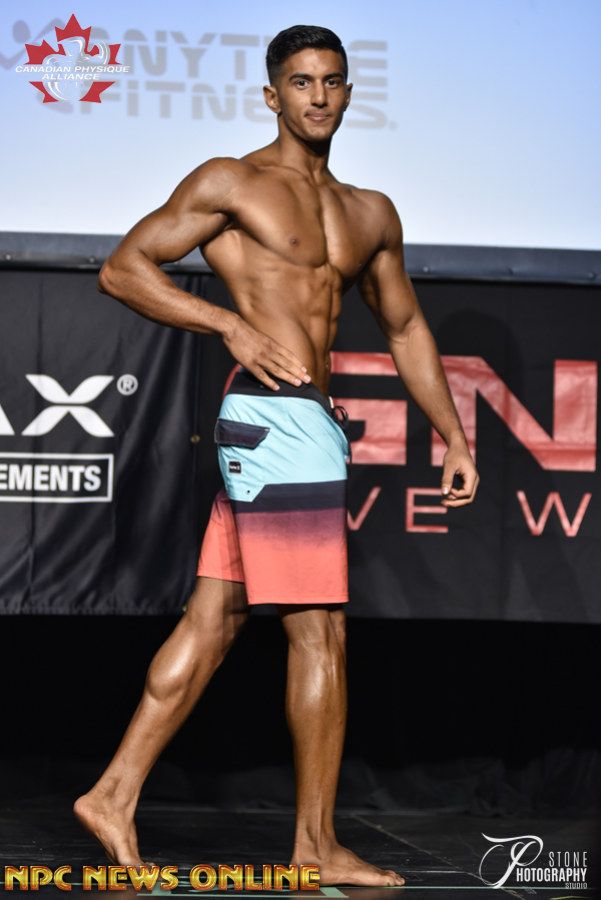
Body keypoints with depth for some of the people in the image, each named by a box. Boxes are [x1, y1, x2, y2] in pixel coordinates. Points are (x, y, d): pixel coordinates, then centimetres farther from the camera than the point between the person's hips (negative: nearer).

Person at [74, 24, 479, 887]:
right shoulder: (231, 184, -2)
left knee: (212, 623, 8)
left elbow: (405, 328, 27)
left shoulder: (371, 214, 19)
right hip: (275, 418, -8)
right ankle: (316, 844, 5)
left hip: (304, 423, 8)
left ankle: (115, 796, 13)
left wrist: (454, 436, 21)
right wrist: (232, 325, -14)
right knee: (321, 634, -4)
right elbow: (122, 268, -5)